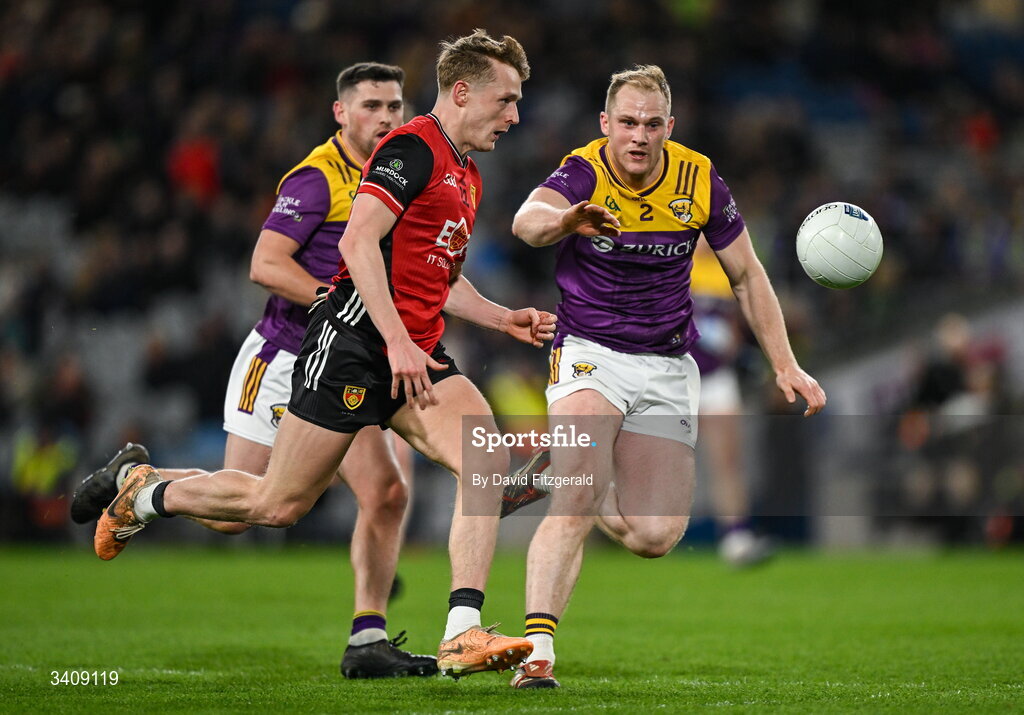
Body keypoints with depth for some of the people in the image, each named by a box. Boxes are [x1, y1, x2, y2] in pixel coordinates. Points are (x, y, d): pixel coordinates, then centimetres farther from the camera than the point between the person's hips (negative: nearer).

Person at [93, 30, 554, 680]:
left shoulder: (468, 179, 19)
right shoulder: (412, 149, -11)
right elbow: (358, 242, -21)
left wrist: (505, 319, 18)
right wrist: (397, 339, -25)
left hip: (417, 353, 8)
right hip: (356, 341, -8)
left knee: (489, 460, -16)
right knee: (280, 504, -1)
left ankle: (462, 633, -18)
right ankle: (147, 494, 25)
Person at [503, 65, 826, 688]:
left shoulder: (699, 180, -5)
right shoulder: (583, 174, -16)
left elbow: (747, 274, 8)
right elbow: (527, 220, -39)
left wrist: (785, 365, 3)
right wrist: (565, 220, -63)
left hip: (667, 366, 3)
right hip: (590, 353, -3)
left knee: (655, 537, -4)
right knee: (574, 505, -25)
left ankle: (593, 499, 28)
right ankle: (538, 649, -24)